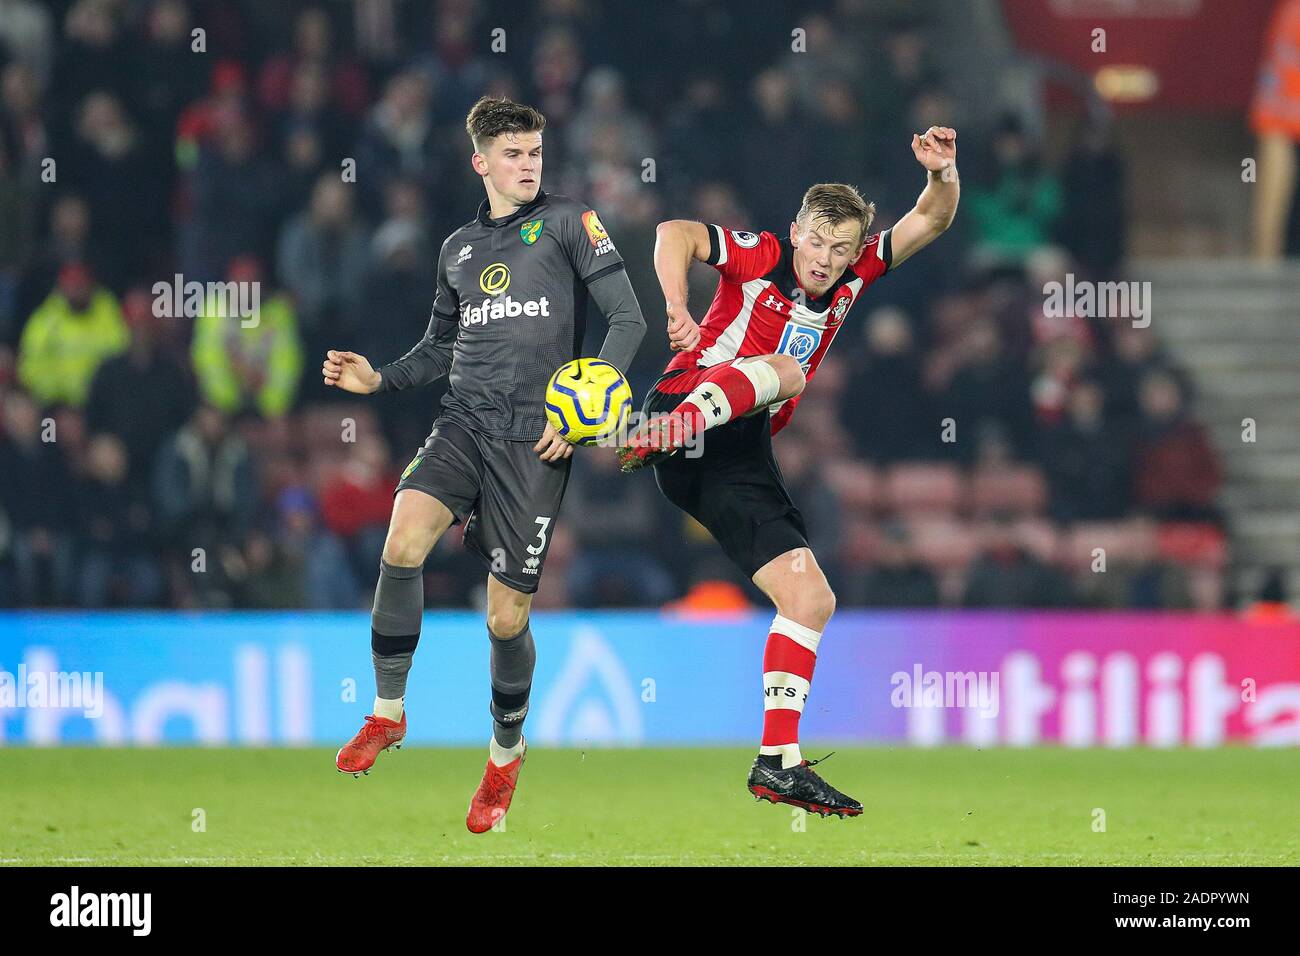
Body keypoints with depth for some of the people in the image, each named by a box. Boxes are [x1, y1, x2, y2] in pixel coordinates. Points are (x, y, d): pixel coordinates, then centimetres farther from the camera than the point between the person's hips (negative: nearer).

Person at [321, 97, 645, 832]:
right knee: (404, 542, -25)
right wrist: (378, 380, 7)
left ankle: (507, 752, 25)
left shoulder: (568, 221, 2)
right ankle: (388, 713, -10)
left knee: (507, 618, -2)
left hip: (535, 440, -3)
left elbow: (629, 319, -3)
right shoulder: (458, 249, 16)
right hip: (464, 422, 3)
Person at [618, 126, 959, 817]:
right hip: (689, 403, -6)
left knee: (812, 600, -1)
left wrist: (943, 174, -14)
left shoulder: (850, 278, 11)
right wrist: (677, 306, -35)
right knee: (783, 369, -32)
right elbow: (676, 233, -19)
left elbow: (929, 222, 7)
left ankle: (779, 762, -1)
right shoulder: (761, 257, -4)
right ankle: (669, 432, -59)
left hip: (739, 464, 6)